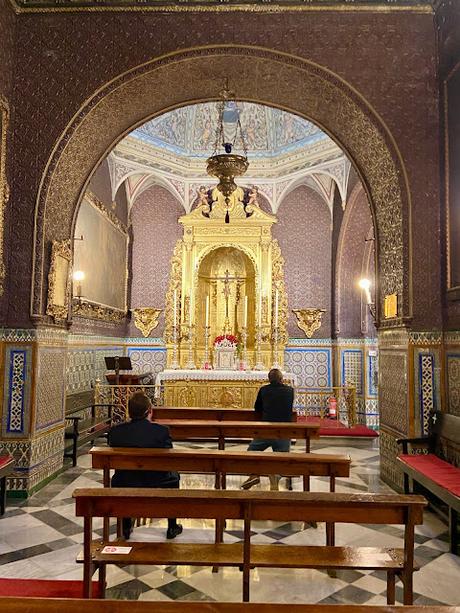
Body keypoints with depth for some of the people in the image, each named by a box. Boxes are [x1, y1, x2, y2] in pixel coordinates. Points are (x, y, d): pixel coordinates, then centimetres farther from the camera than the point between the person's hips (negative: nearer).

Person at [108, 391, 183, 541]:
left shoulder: (115, 431, -10)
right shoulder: (161, 431, -17)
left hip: (123, 489, 2)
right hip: (156, 487, -2)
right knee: (174, 476, 30)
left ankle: (126, 527, 42)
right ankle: (172, 527, 36)